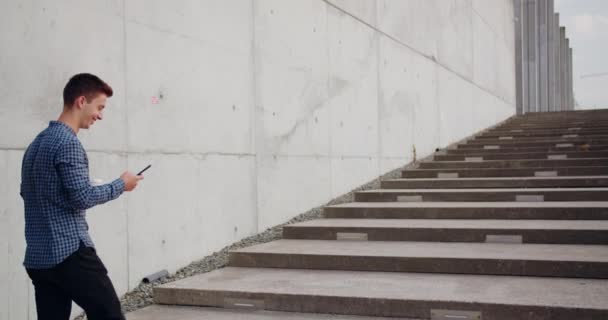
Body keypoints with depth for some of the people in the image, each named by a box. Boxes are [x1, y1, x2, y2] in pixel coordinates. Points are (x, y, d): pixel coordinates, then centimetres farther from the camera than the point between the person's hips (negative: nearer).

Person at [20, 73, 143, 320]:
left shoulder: (36, 143, 16)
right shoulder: (68, 143, -13)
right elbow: (82, 197, -18)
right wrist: (121, 184, -4)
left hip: (37, 258, 9)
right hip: (70, 253, -9)